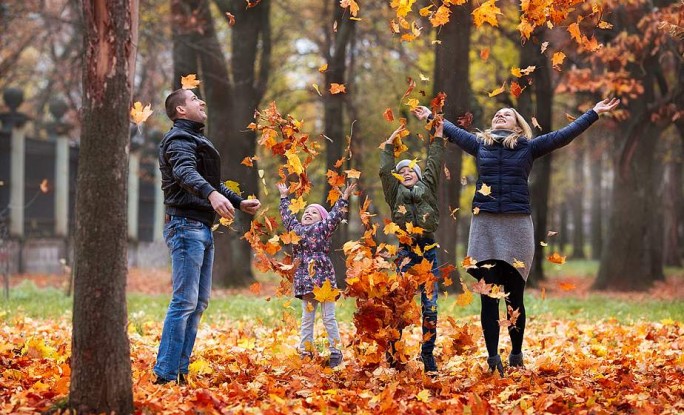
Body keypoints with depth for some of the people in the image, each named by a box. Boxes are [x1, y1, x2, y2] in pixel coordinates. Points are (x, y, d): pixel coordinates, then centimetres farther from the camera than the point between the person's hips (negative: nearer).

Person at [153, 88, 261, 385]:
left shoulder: (195, 140, 24)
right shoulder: (178, 140, -9)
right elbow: (186, 173, -30)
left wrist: (239, 202, 38)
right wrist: (212, 194, -47)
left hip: (202, 228, 10)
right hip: (186, 225, -10)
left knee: (199, 302, 9)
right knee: (184, 301, -14)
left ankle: (181, 371, 11)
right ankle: (165, 374, -16)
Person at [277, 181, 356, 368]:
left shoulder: (323, 228, 6)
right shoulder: (296, 228, 16)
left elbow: (335, 214, -1)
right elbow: (287, 216, 28)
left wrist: (345, 197, -6)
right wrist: (284, 197, 34)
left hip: (324, 278, -4)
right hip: (305, 280, 4)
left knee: (329, 318, 0)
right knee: (307, 319, 7)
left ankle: (335, 351, 2)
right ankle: (305, 351, 10)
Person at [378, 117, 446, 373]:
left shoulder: (427, 188, 14)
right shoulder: (395, 192, 11)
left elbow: (434, 165, 13)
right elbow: (385, 170, 7)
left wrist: (438, 137, 16)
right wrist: (390, 143, 13)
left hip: (428, 251, 1)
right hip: (406, 251, -1)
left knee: (430, 306, 0)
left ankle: (428, 355, 7)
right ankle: (392, 356, -1)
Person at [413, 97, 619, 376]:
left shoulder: (528, 147, 10)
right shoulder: (480, 144, 15)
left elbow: (566, 134, 12)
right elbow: (452, 132, 31)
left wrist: (595, 113, 11)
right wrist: (431, 117, 42)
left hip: (517, 226, -1)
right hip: (485, 225, 1)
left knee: (515, 298, 2)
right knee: (488, 298, 0)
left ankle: (516, 357, 12)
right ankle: (493, 358, 3)